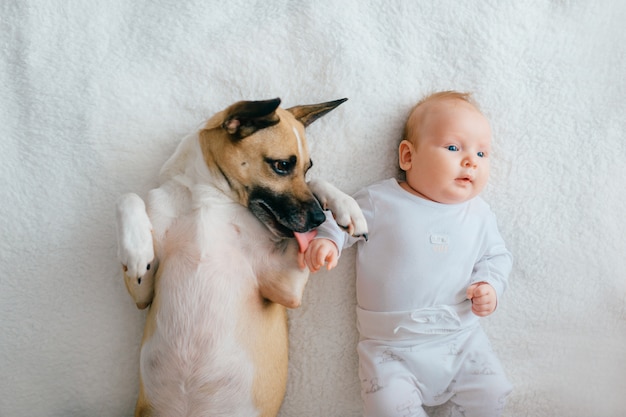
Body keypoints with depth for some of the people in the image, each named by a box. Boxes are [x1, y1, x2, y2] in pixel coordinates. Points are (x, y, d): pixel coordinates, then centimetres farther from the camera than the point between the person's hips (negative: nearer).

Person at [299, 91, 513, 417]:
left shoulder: (479, 215, 4)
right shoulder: (380, 201, -6)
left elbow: (495, 256, 13)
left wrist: (490, 285, -6)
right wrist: (326, 240, -17)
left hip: (460, 339, 3)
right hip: (390, 347, -3)